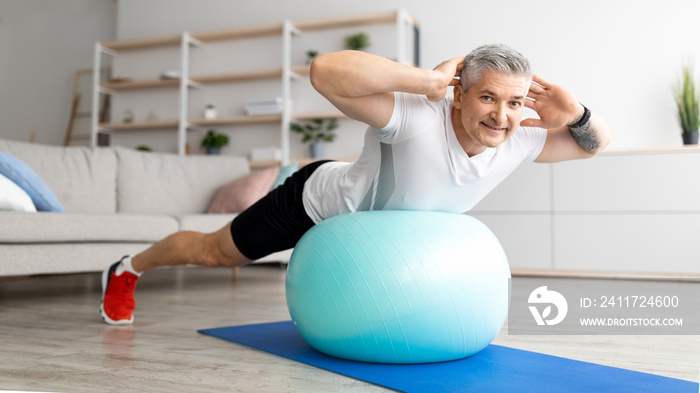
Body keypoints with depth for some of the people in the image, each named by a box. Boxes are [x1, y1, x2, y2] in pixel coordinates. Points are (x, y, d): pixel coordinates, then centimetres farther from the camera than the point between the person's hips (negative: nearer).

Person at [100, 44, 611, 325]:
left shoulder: (517, 142, -20)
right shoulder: (416, 118, -42)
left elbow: (596, 142, -5)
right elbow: (326, 70, -54)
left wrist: (573, 113, -28)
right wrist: (429, 80, -52)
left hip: (372, 217, 6)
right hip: (321, 202, -5)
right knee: (216, 252, 13)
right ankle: (128, 269, 41)